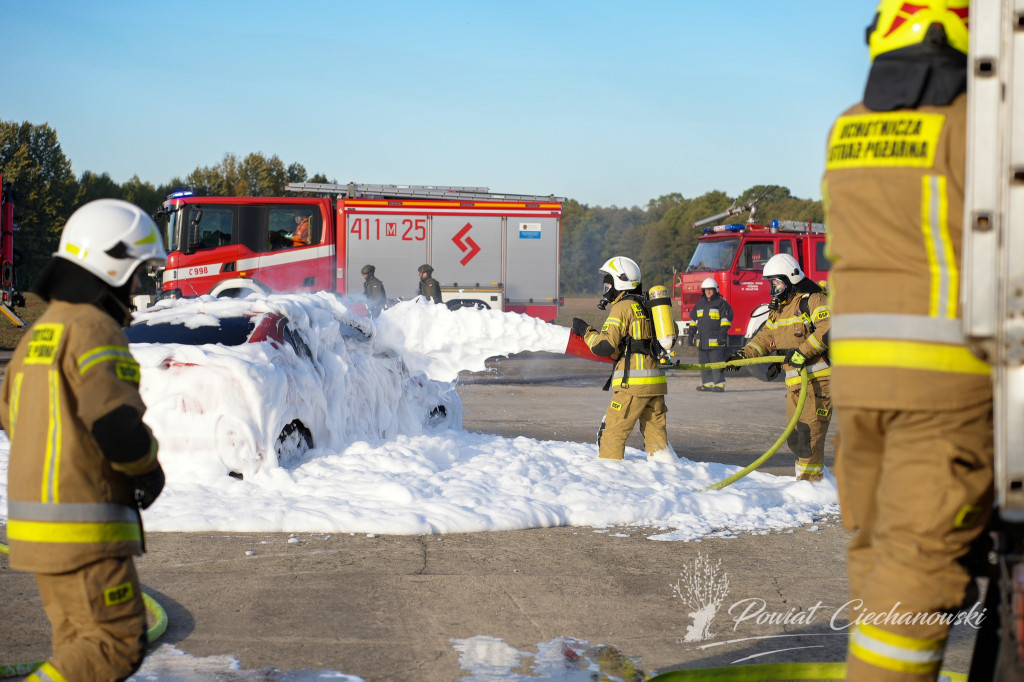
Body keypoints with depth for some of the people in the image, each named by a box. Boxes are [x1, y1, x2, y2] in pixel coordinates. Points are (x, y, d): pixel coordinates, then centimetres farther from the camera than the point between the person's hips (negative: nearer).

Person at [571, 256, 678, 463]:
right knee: (656, 434, 10)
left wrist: (585, 330, 2)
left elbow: (604, 346, -12)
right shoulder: (645, 306, 20)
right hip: (656, 382, 8)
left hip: (633, 383, -8)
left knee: (612, 433, -1)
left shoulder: (623, 307, -6)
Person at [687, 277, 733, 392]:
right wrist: (691, 333, 19)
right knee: (704, 363, 7)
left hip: (716, 340, -6)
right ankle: (708, 383, 14)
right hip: (702, 340, 6)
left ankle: (719, 384, -6)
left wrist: (723, 332, -15)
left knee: (717, 362, -8)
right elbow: (694, 319, 24)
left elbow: (726, 318, -6)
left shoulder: (721, 303, -1)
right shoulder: (699, 304, 18)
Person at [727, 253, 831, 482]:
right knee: (794, 437, 8)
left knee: (808, 430, -12)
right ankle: (806, 474, 18)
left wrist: (803, 352, -25)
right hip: (794, 381, 9)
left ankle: (810, 481, -9)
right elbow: (765, 338, 26)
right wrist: (743, 354, 11)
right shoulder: (778, 309, 20)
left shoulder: (812, 300, -8)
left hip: (817, 378, -9)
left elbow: (829, 327, -22)